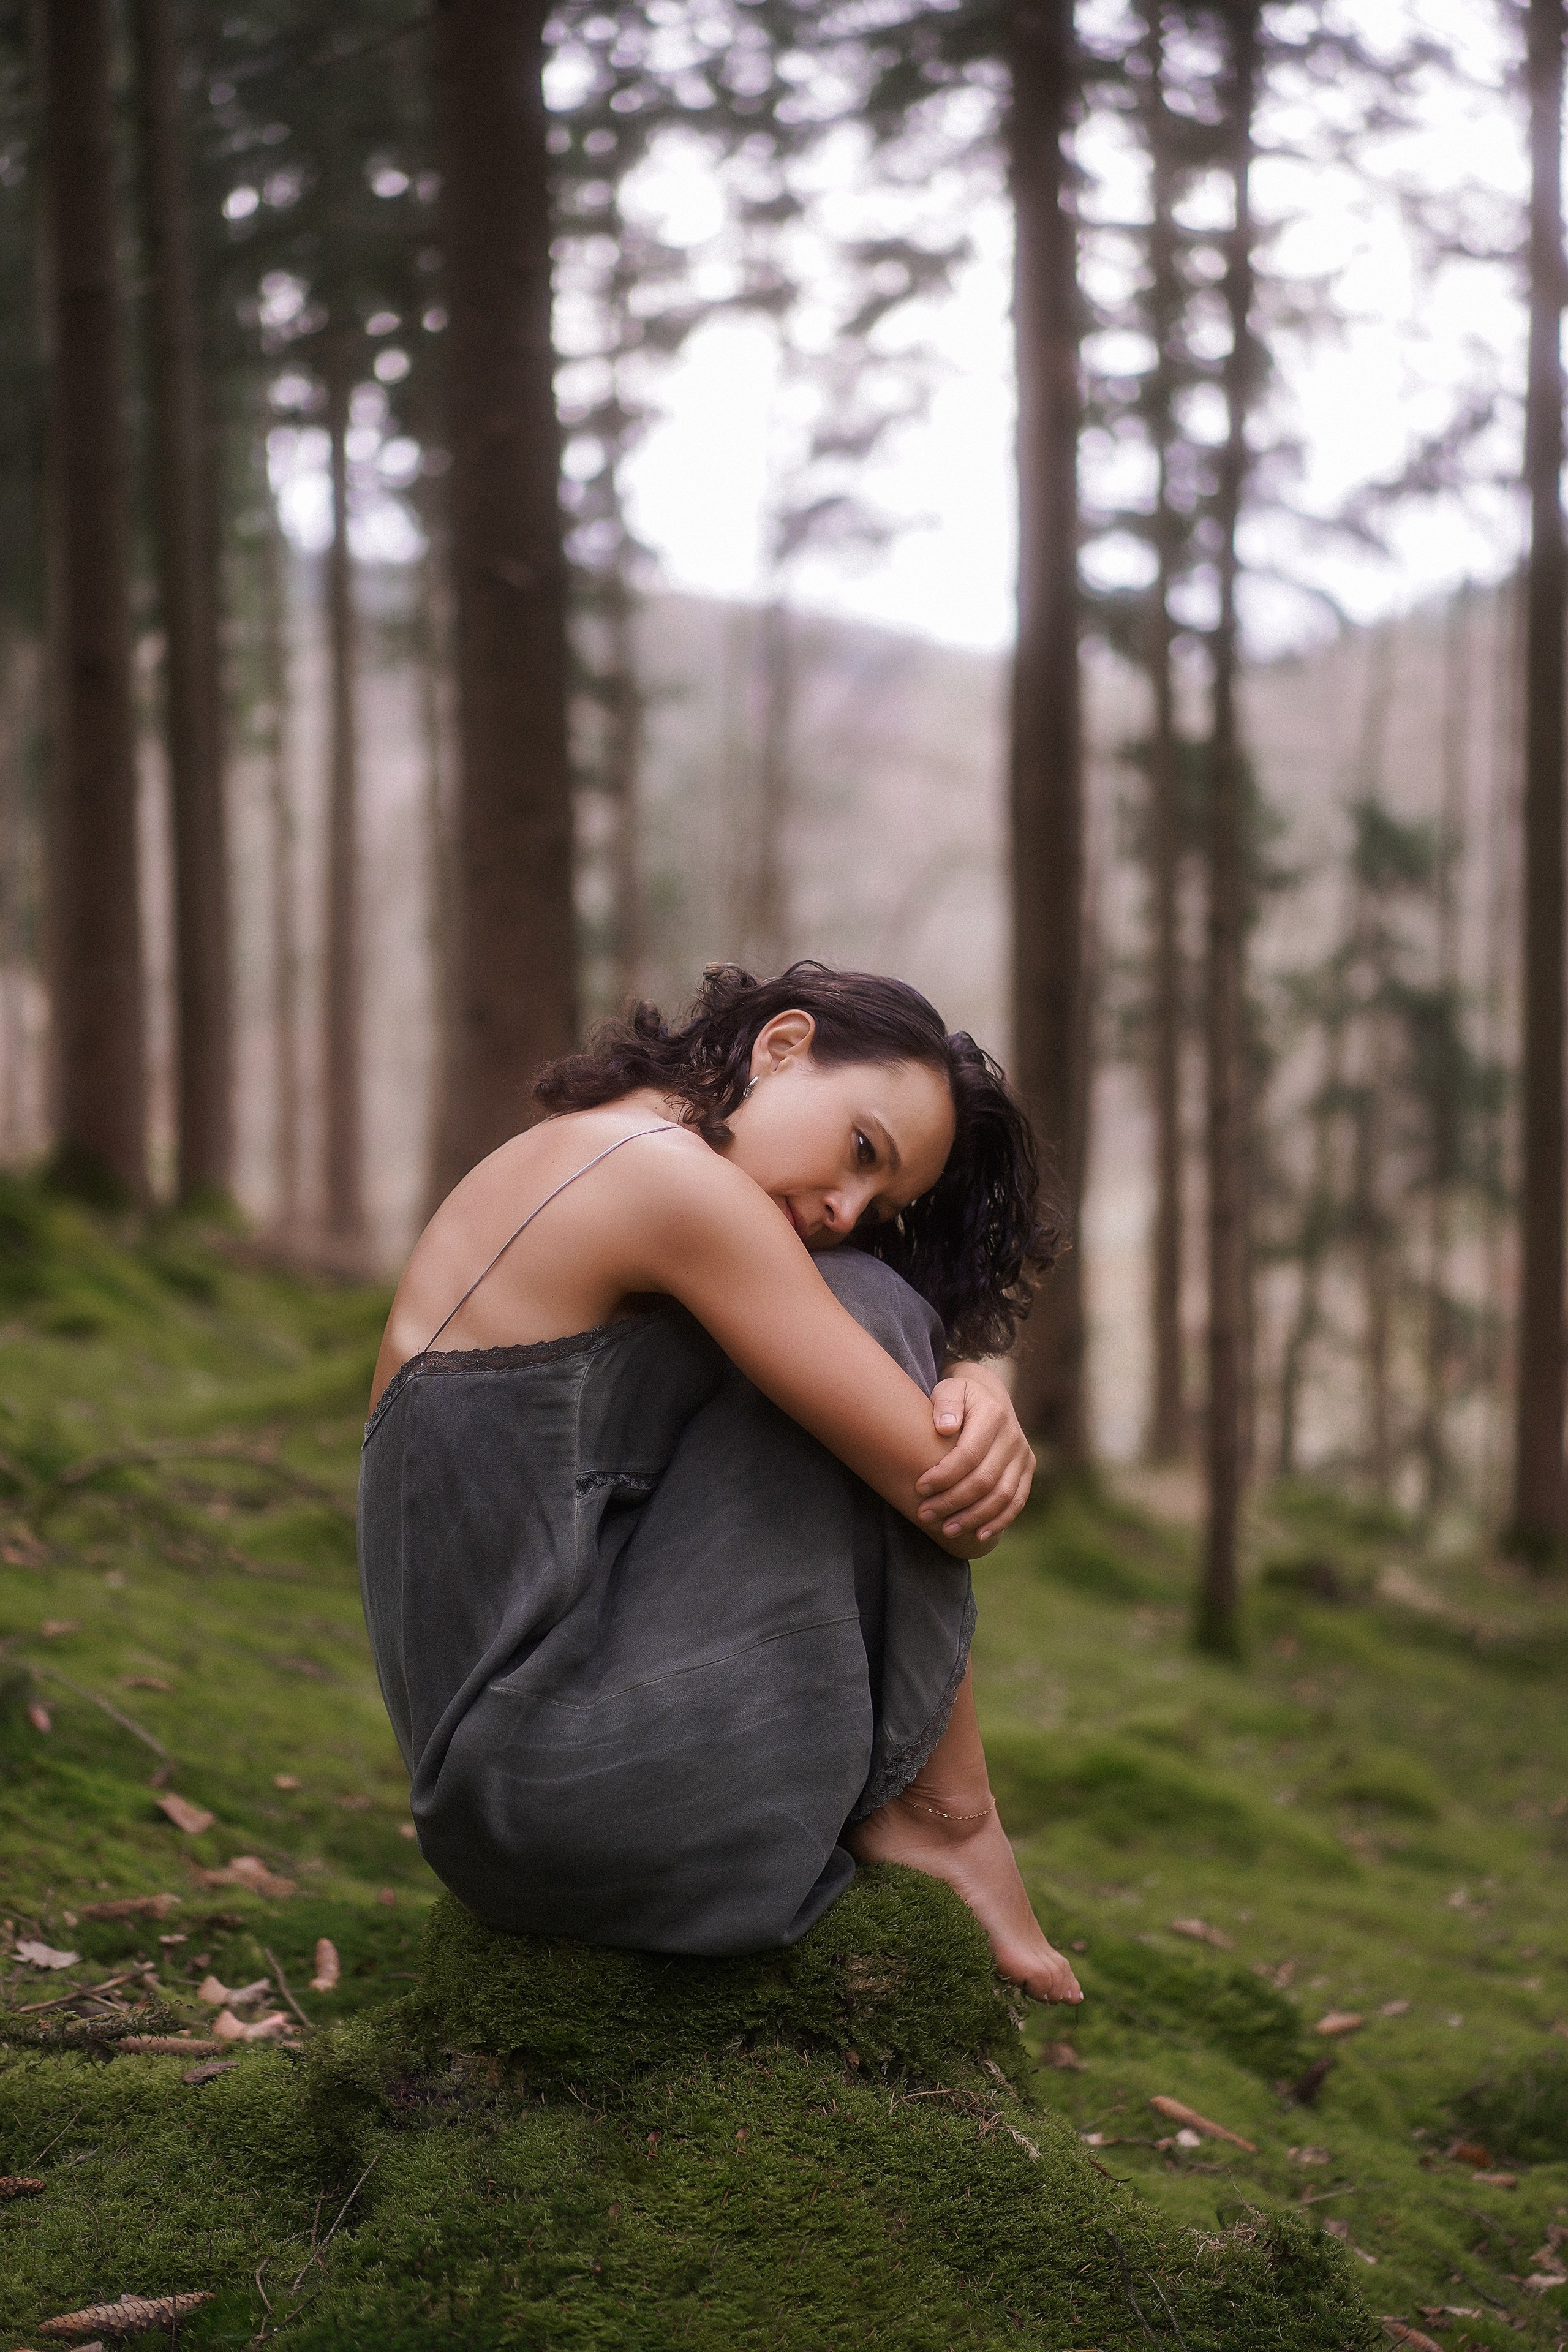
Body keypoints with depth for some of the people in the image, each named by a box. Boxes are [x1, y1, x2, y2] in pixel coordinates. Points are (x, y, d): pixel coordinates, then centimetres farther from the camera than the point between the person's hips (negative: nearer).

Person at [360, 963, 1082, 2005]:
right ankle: (939, 1807, 0)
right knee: (866, 1313, -7)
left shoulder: (565, 1170, 17)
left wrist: (979, 1394, -6)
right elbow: (941, 1494, -14)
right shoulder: (665, 1174, -15)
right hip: (565, 1791, -10)